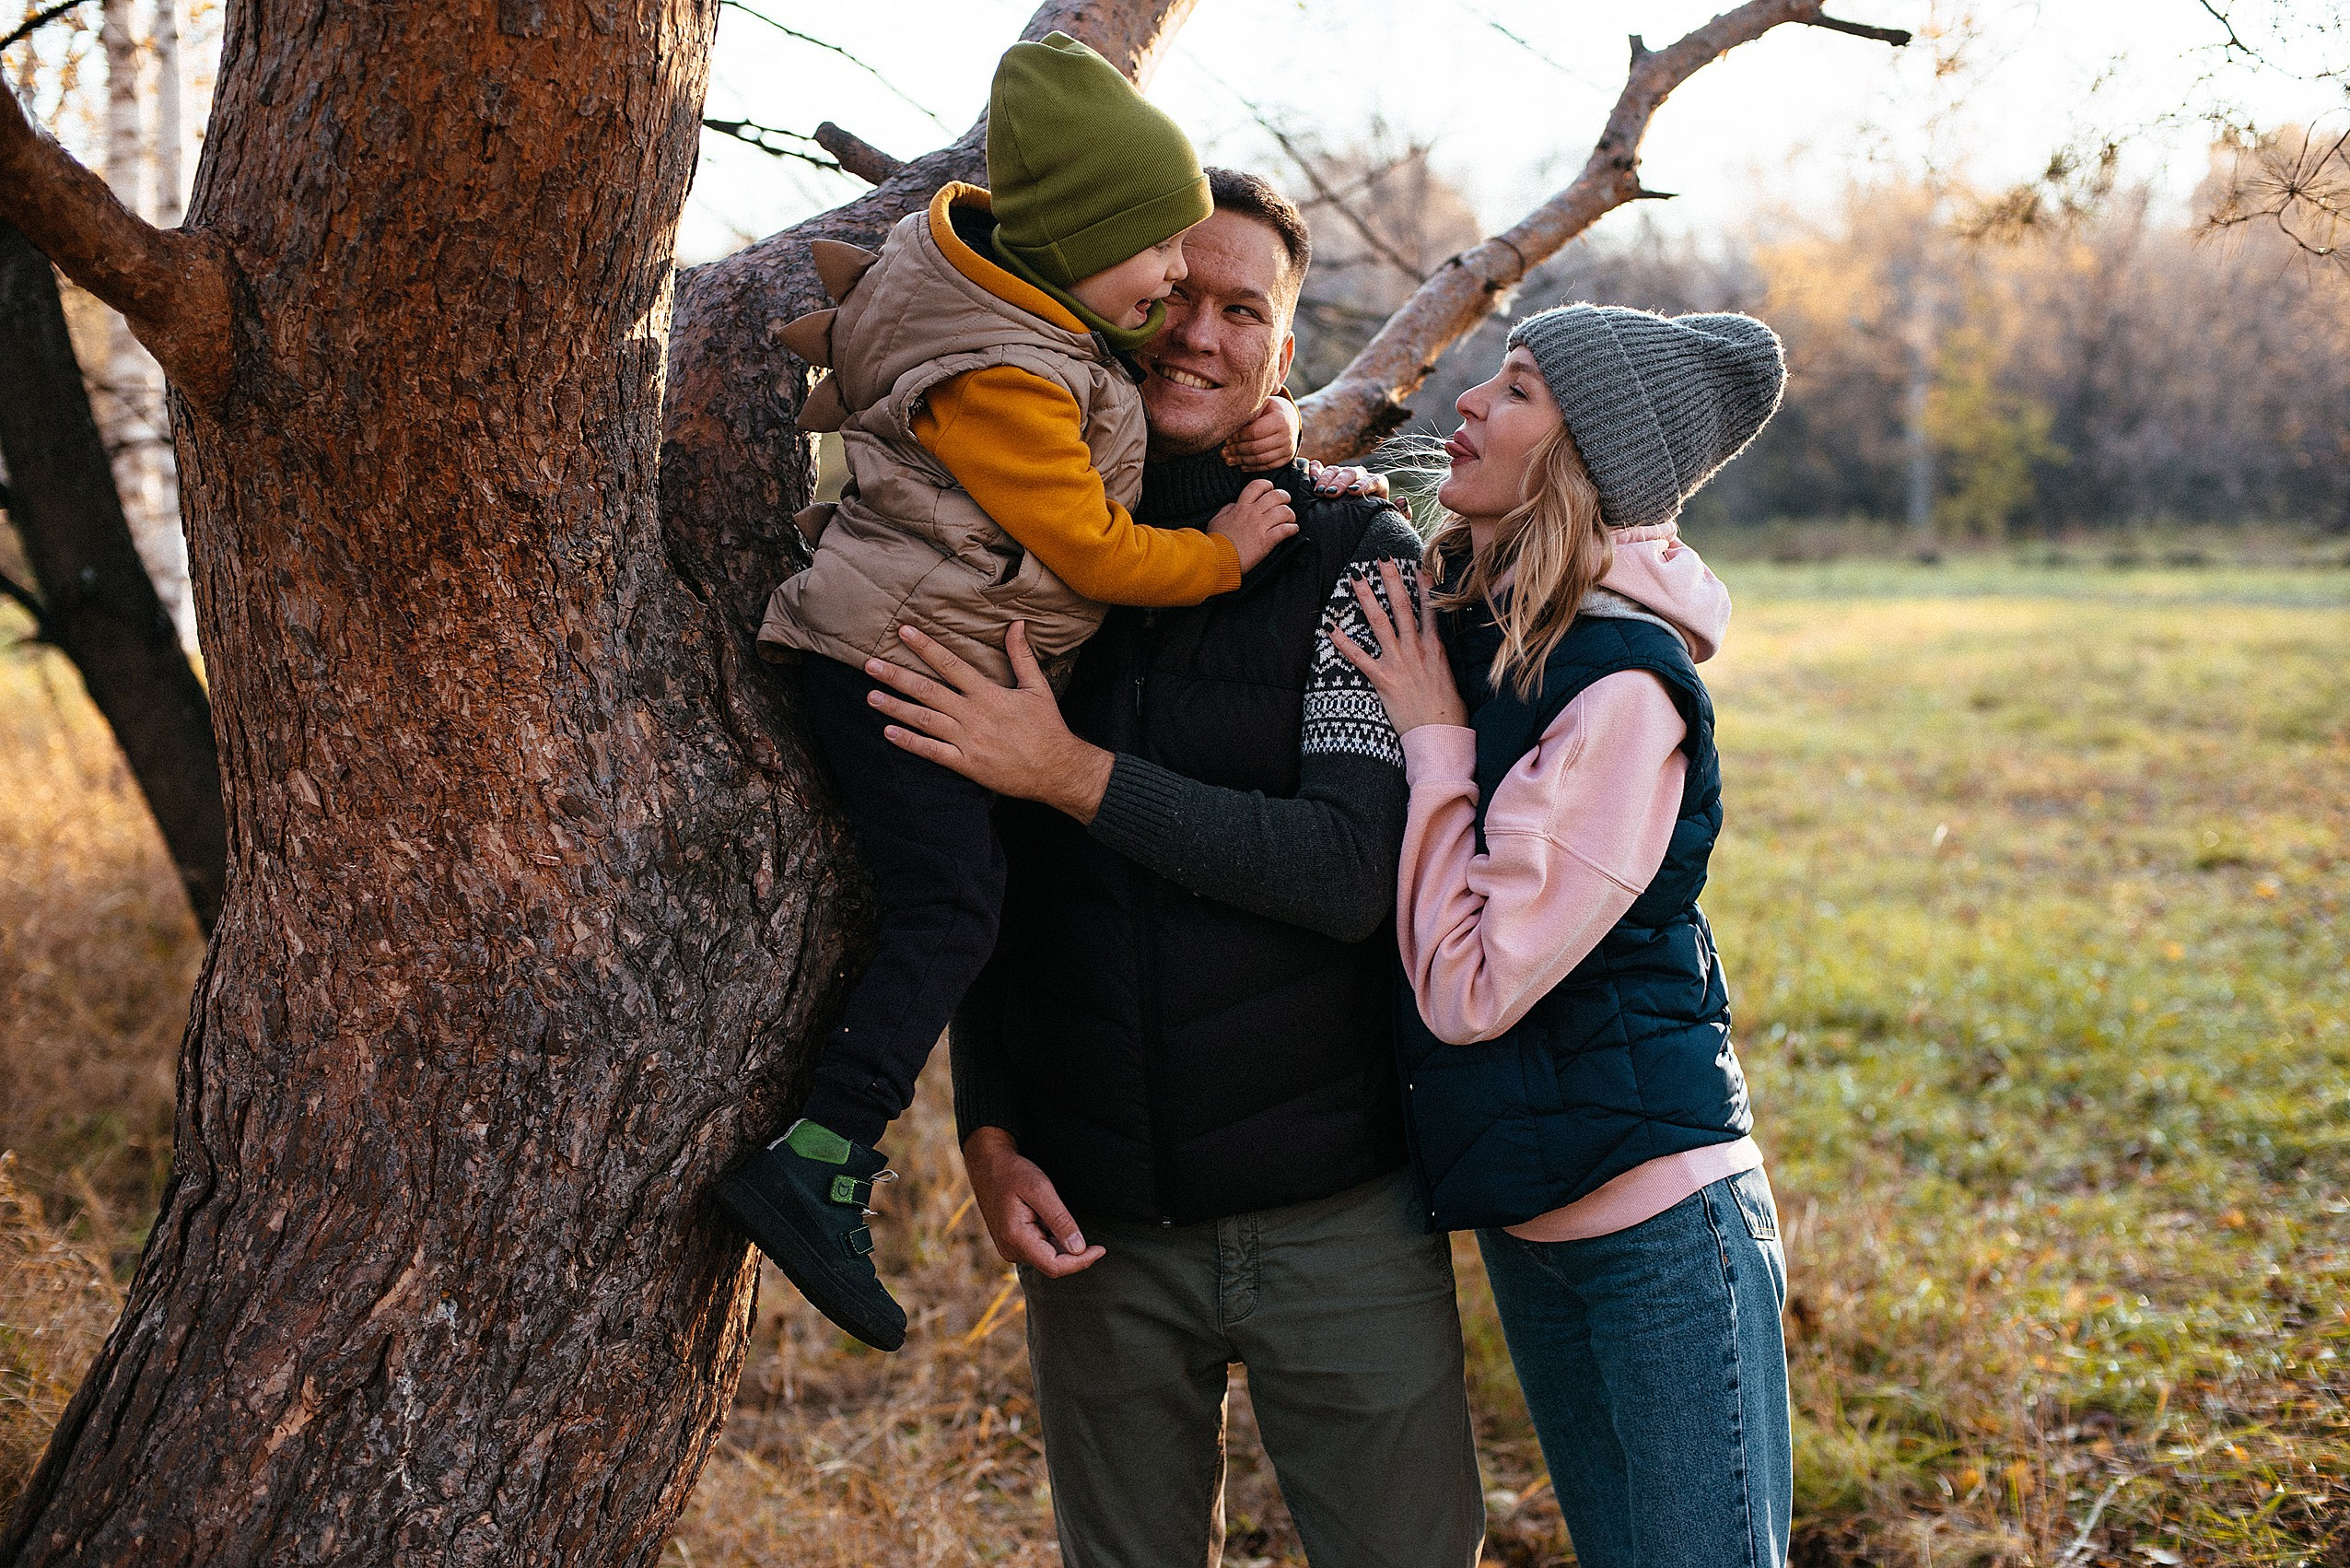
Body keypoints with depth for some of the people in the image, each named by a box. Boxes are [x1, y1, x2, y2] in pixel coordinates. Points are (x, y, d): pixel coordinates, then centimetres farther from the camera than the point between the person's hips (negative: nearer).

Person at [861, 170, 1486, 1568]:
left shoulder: (1362, 561, -5)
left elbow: (1355, 875, -16)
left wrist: (1076, 774, -20)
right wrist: (989, 1134, 1)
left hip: (1337, 1216, -3)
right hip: (1096, 1227, 3)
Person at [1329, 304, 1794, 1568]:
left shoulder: (1620, 685, -20)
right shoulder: (1458, 627, 3)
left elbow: (1468, 985, -22)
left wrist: (1435, 736, -14)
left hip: (1657, 1221, -8)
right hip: (1524, 1214, 8)